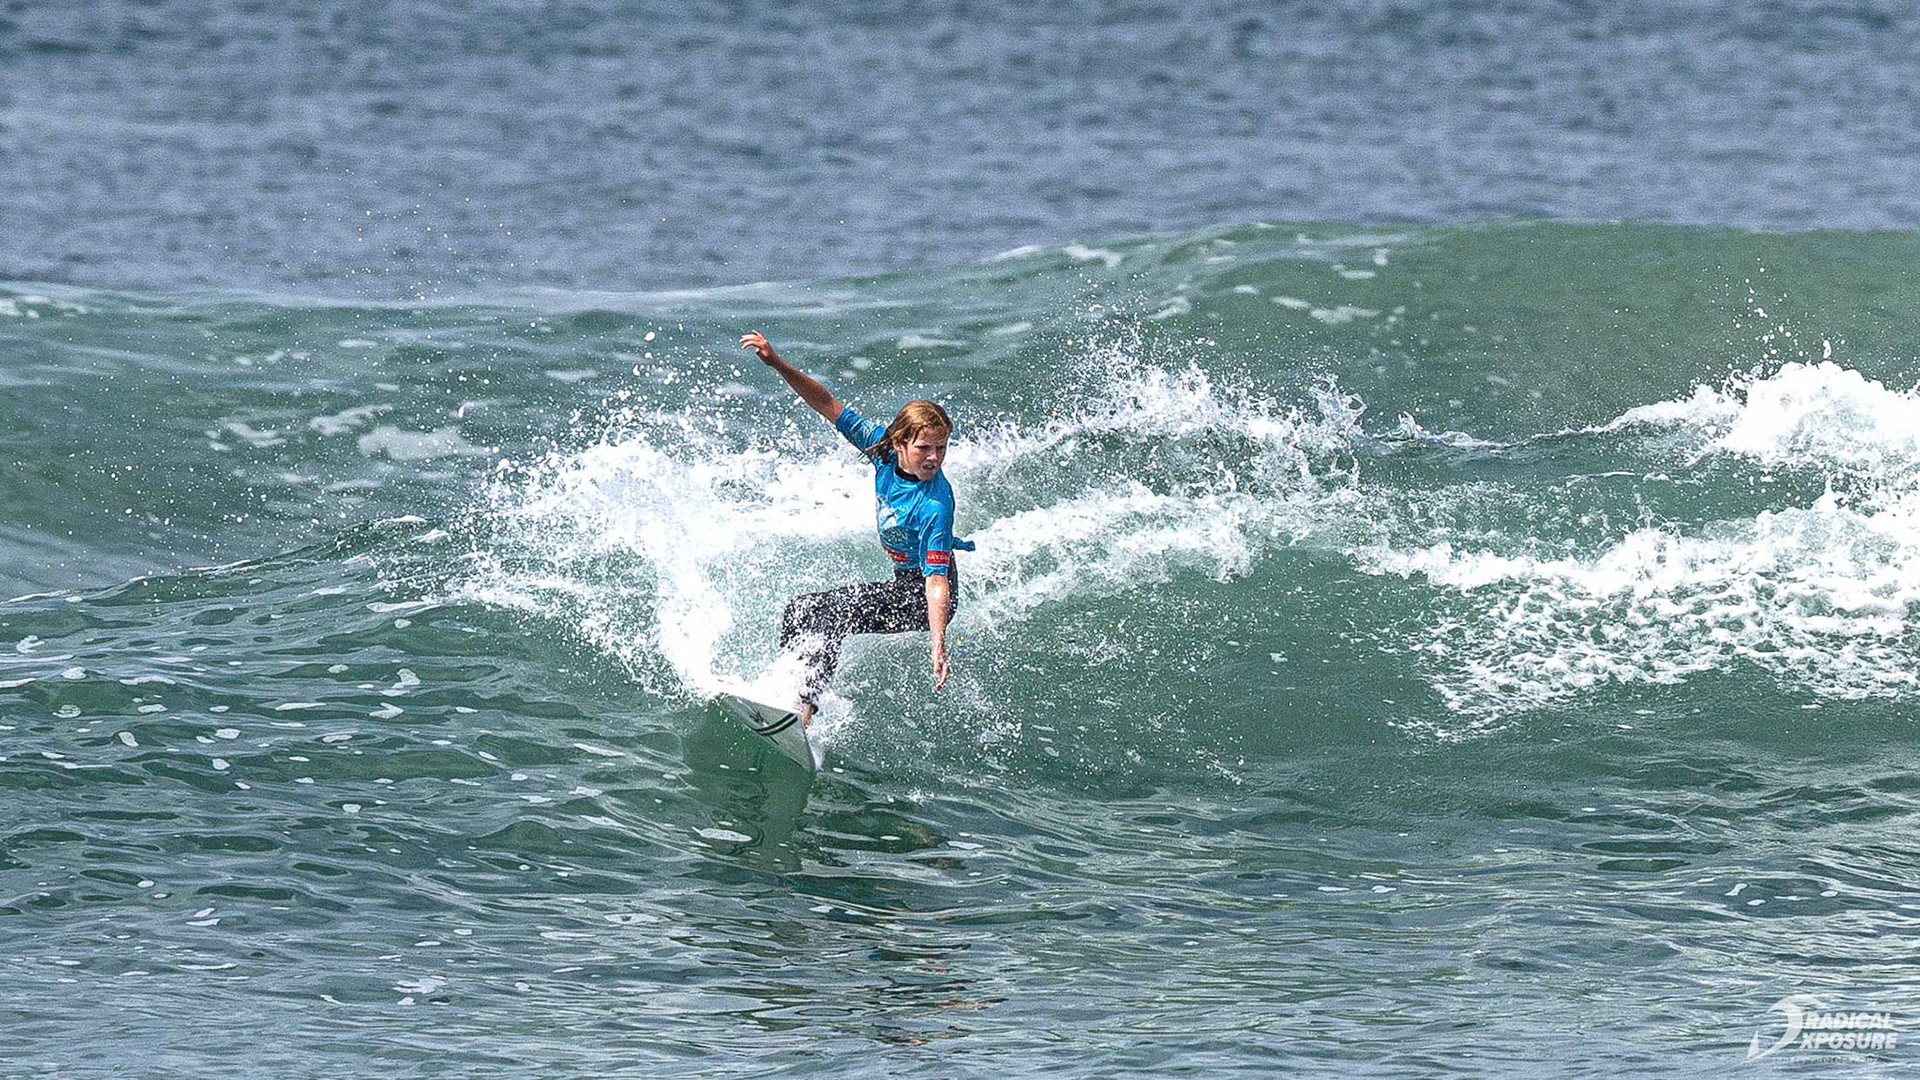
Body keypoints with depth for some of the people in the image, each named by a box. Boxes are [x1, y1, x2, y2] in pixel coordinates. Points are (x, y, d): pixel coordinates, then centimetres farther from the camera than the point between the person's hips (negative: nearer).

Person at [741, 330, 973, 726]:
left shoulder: (934, 506, -30)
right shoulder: (884, 446, -10)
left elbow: (937, 581, -35)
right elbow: (830, 407, -3)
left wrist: (939, 648, -45)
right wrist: (778, 364, -13)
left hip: (925, 599, -9)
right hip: (903, 586, 9)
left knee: (842, 608, -32)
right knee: (798, 610, 16)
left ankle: (803, 709, -46)